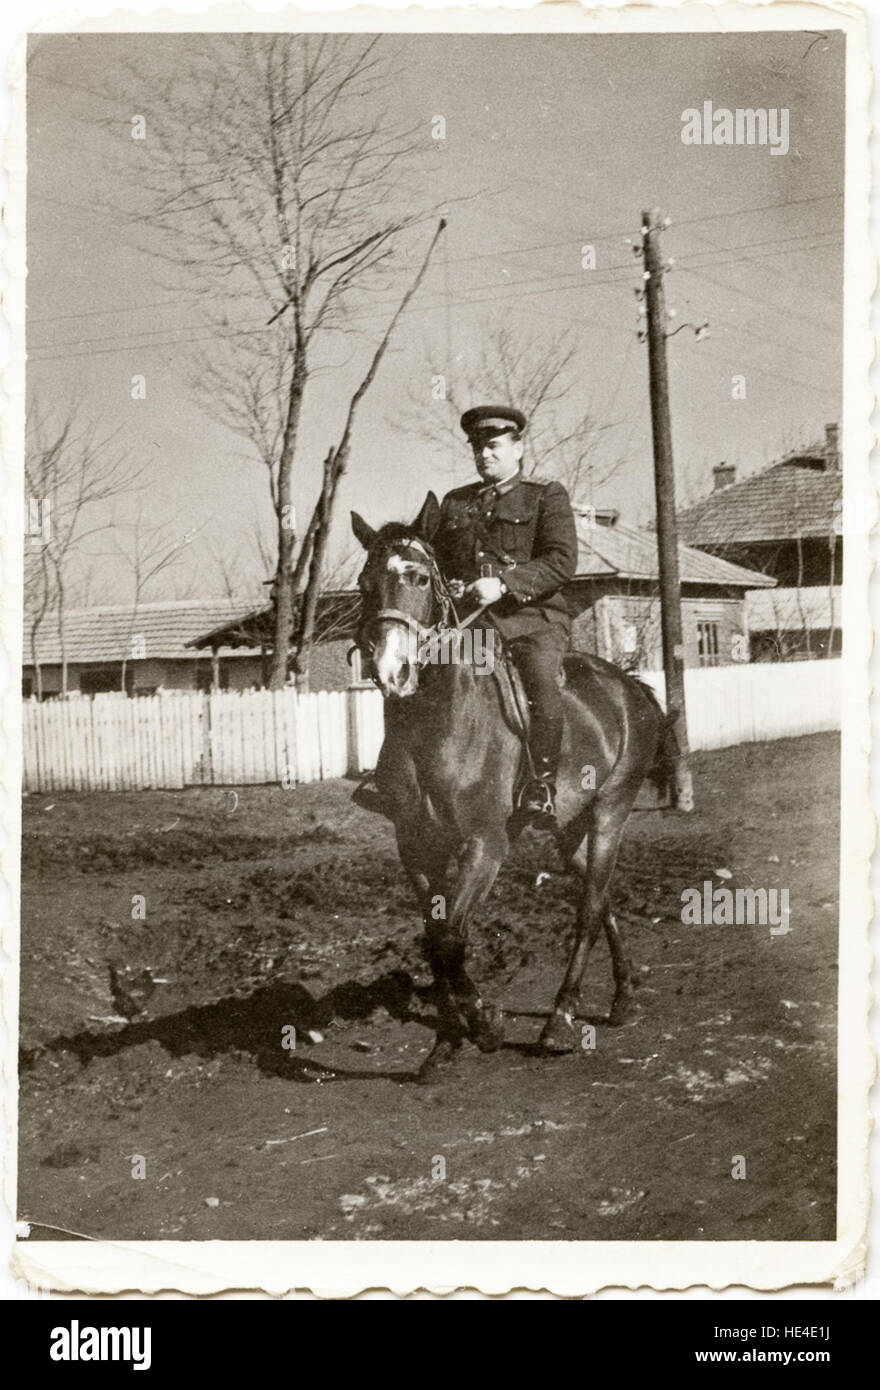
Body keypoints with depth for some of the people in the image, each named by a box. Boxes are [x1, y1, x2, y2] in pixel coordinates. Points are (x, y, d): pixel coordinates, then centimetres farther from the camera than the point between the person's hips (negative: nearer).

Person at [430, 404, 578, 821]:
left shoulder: (546, 495, 9)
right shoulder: (455, 502, 23)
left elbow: (562, 561, -5)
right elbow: (438, 560, 27)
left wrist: (504, 583, -18)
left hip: (533, 618, -4)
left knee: (540, 680, -33)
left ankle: (542, 785, -24)